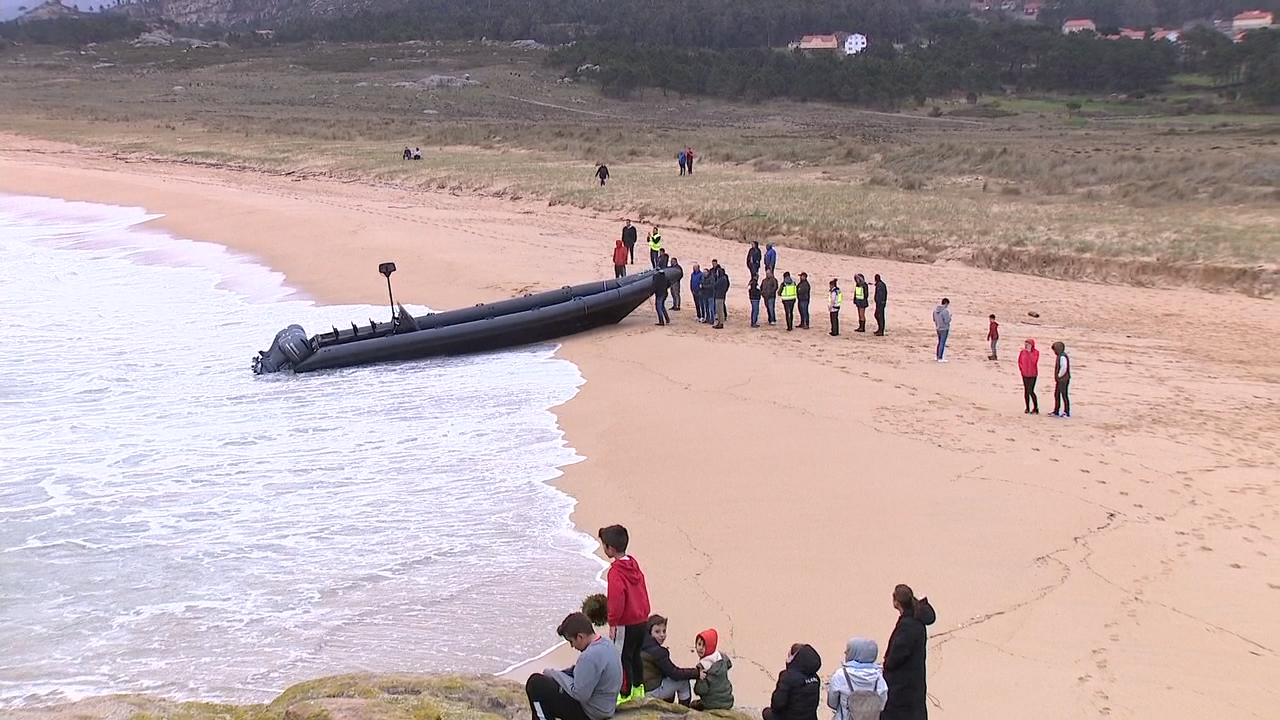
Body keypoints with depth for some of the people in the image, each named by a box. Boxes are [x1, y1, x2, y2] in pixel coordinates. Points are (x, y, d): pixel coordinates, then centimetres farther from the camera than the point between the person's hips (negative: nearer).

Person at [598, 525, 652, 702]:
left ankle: (625, 694, 7)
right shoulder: (634, 566, 6)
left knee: (622, 658, 2)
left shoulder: (616, 572, -19)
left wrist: (612, 623, -15)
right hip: (642, 621, 9)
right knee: (635, 655, 21)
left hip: (626, 624, -9)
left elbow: (616, 600, -23)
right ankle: (638, 688, 32)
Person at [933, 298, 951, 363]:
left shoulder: (935, 310, 3)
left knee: (940, 342, 20)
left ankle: (938, 356, 28)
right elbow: (947, 321, -20)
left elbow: (934, 319, 11)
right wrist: (949, 317, -1)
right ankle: (940, 358, 2)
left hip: (938, 328, 7)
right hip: (944, 329, -7)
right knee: (942, 343, -1)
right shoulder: (945, 311, -21)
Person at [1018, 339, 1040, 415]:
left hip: (1032, 374, -5)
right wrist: (1021, 369, 5)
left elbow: (1034, 361, -22)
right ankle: (1027, 408, 17)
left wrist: (1029, 352, -22)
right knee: (1026, 391, 9)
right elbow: (1020, 361, 14)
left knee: (1030, 391, -11)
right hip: (1025, 374, 5)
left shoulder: (1036, 352, -9)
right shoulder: (1022, 352, 2)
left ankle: (1036, 408, 1)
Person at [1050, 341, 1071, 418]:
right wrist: (1057, 377, 13)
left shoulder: (1062, 357, -19)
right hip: (1059, 380, 10)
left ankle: (1067, 413, 3)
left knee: (1064, 395, -3)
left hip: (1063, 380, -10)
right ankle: (1056, 412, 21)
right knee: (1056, 395, 14)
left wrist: (1059, 376, -16)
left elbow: (1064, 368, -27)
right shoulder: (1060, 356, 13)